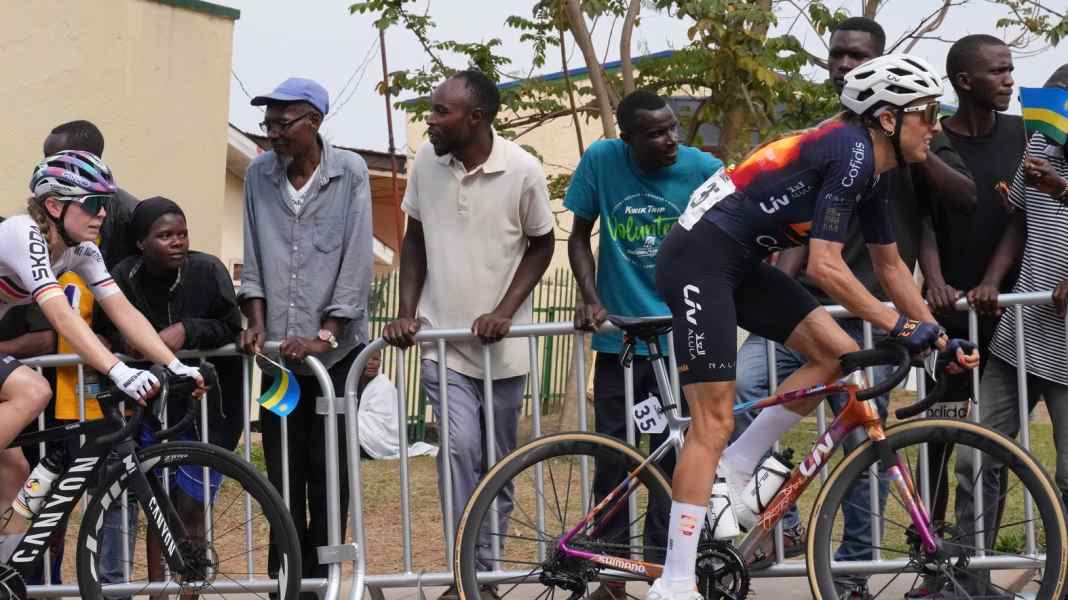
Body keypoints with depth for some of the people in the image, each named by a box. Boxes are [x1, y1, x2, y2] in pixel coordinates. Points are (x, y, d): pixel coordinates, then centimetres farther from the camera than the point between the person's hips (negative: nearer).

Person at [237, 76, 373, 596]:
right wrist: (257, 322, -4)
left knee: (329, 469, -1)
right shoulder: (259, 175, 6)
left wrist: (326, 335, -13)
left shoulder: (349, 173, -4)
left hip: (336, 348, -3)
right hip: (279, 350, 3)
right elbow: (253, 258, 9)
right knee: (282, 470, 2)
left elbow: (357, 259, -8)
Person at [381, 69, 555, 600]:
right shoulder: (426, 161, -4)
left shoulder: (522, 170, -12)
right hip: (442, 339, 1)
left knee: (496, 464, 8)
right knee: (460, 446, -17)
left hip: (501, 342, -1)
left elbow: (541, 244, 0)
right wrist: (406, 311, 0)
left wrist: (504, 310, -11)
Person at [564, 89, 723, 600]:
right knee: (613, 461, 4)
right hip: (619, 337, 1)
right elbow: (580, 235, 4)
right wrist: (591, 300, -9)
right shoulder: (601, 161, -6)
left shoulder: (705, 170, -8)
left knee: (674, 460, 4)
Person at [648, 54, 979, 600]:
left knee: (839, 355, 1)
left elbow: (890, 266, 20)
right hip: (698, 258, -9)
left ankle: (734, 468, 8)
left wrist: (939, 338, 13)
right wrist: (901, 325, -20)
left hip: (740, 263, 9)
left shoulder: (870, 167, 11)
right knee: (714, 420, -10)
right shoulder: (851, 153, -18)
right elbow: (825, 266, -23)